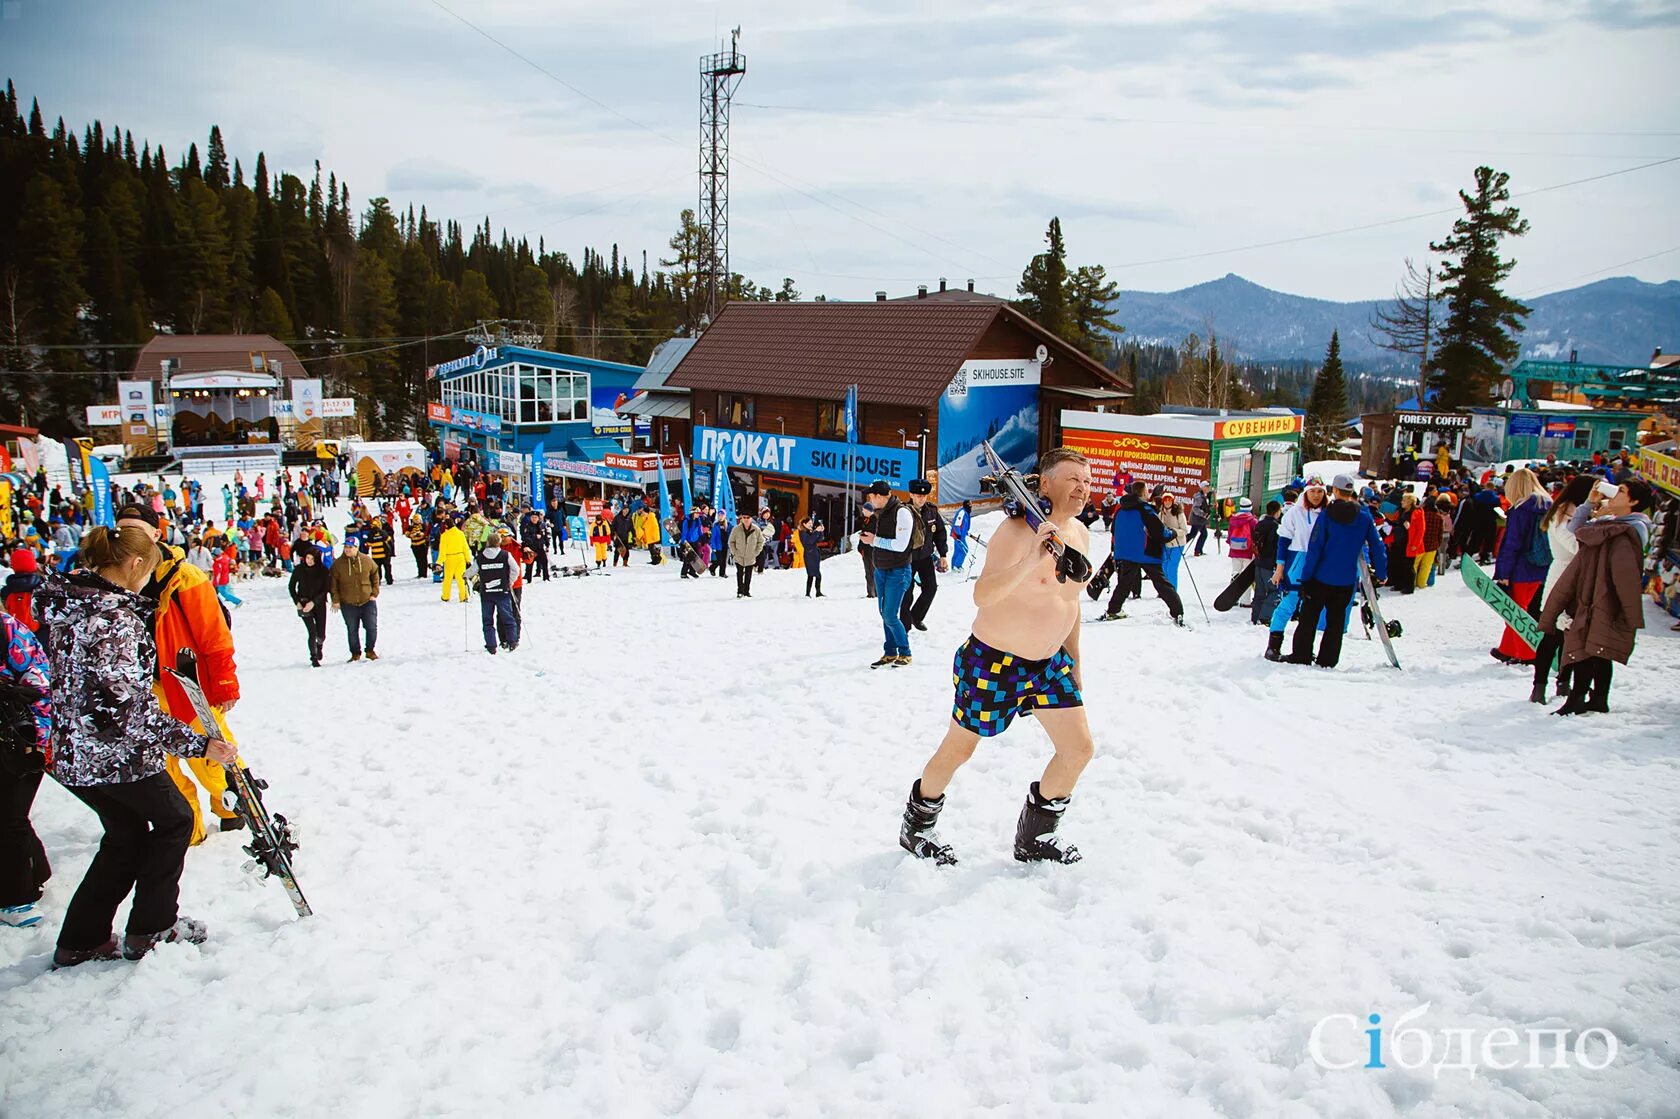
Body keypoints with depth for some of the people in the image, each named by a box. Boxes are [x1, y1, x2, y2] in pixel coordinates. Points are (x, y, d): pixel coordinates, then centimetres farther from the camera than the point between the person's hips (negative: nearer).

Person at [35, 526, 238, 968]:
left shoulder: (61, 602, 3)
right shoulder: (116, 617, -24)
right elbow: (126, 708, -28)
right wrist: (199, 744, -27)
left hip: (73, 755, 8)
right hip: (117, 757, -8)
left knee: (126, 835, 24)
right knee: (174, 820, 16)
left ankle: (80, 940, 28)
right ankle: (150, 930, 21)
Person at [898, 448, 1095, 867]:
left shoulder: (1080, 533, 4)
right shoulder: (1017, 530, -23)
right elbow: (982, 596, -34)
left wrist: (1074, 663, 19)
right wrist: (1031, 560, -47)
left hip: (1048, 662, 7)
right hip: (994, 661, -7)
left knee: (1079, 748, 3)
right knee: (959, 749, 7)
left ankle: (1035, 836, 23)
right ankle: (917, 827, 30)